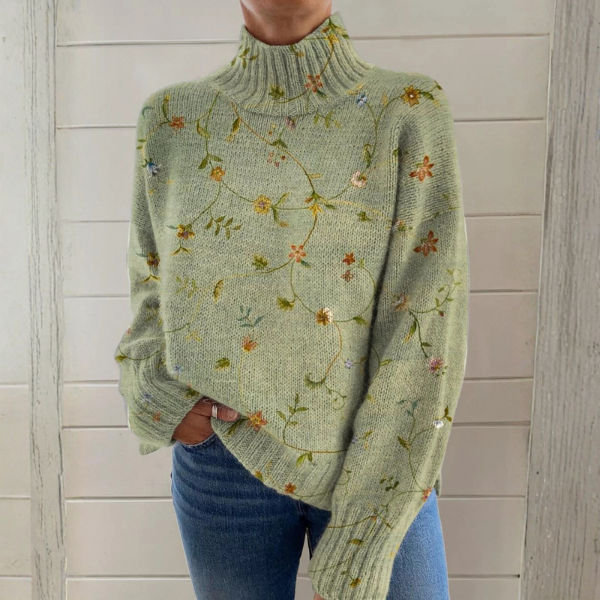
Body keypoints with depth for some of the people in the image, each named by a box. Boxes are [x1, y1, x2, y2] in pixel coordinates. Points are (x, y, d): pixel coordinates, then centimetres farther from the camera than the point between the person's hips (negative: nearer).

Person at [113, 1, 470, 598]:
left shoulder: (410, 110, -8)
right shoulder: (172, 116, 1)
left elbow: (429, 327, -14)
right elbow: (151, 287, 9)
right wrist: (155, 396, -10)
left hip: (380, 465, -1)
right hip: (221, 460, 3)